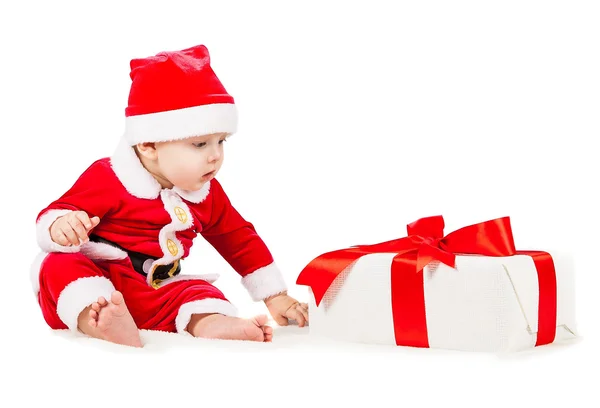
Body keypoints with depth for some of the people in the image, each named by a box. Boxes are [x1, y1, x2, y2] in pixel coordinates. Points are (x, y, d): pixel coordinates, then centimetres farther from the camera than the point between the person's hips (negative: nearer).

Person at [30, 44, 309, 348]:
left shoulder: (207, 194, 9)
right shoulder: (107, 179, -9)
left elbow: (240, 240, 19)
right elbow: (53, 217, -11)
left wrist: (275, 297, 18)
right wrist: (61, 227, -38)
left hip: (156, 295, 5)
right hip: (92, 284, -4)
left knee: (198, 290, -21)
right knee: (61, 265, -33)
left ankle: (210, 325, -54)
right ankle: (94, 320, -61)